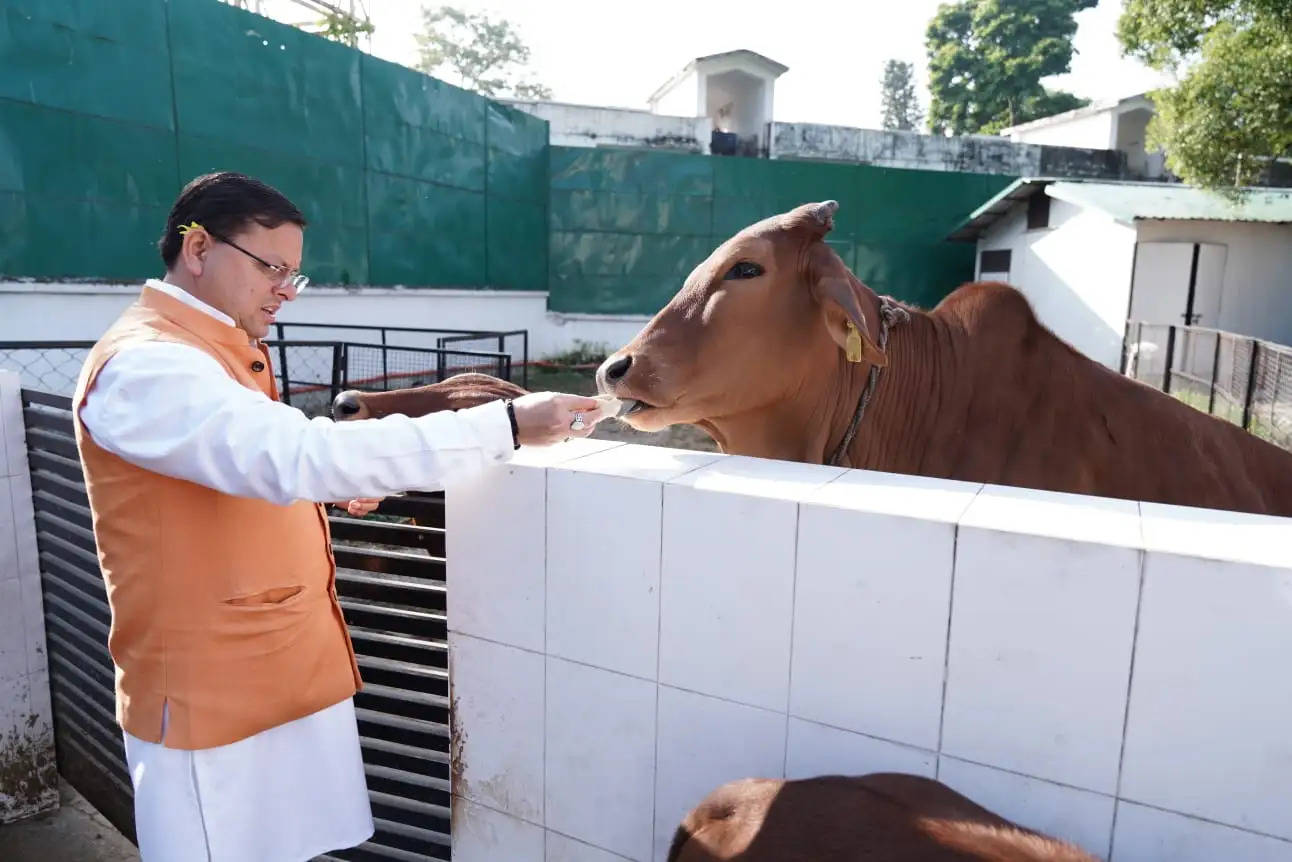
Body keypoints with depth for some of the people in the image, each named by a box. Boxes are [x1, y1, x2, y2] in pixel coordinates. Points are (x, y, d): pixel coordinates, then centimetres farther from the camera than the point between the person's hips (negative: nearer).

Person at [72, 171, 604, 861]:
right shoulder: (143, 366, -21)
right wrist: (505, 427, -38)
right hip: (213, 692, -8)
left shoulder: (226, 348, 11)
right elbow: (296, 454, -36)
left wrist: (333, 486, 1)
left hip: (293, 668, 8)